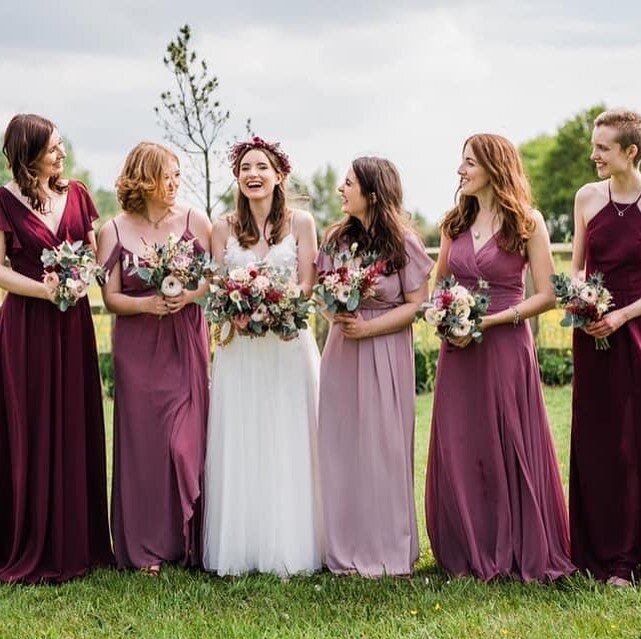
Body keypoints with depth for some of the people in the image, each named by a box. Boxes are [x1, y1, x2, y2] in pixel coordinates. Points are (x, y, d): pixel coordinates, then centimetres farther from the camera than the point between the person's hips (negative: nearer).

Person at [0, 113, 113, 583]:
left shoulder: (75, 194, 8)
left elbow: (95, 253, 12)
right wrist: (45, 289, -18)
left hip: (73, 322, 4)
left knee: (76, 428, 6)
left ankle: (77, 542, 17)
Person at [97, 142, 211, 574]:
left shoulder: (194, 220, 2)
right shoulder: (115, 231, 2)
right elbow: (111, 297, 0)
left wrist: (190, 295, -15)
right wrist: (147, 304, -17)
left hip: (187, 341, 0)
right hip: (138, 347, 0)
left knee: (188, 439, -1)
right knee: (143, 440, 0)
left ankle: (190, 542, 11)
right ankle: (147, 546, 9)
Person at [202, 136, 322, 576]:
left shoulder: (301, 223, 4)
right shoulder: (224, 228, 9)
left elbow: (306, 285, 0)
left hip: (288, 344, -2)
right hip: (239, 349, 2)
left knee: (289, 445, -2)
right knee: (239, 447, 0)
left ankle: (290, 549, 4)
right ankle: (239, 550, 6)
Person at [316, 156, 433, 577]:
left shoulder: (404, 242, -5)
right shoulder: (337, 237, 9)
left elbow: (416, 305, -6)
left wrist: (368, 327, -15)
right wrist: (334, 313, -6)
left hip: (385, 351, -4)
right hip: (341, 351, 5)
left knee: (382, 447, -2)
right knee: (341, 447, 4)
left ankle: (387, 550, 10)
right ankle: (348, 547, 14)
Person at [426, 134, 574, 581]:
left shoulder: (527, 222, -4)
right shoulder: (455, 223, 10)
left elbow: (546, 295, -7)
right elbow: (437, 287, 20)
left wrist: (489, 320, -15)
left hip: (506, 347, -5)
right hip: (458, 351, 5)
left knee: (510, 449, 0)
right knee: (458, 451, 5)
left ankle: (522, 553, 12)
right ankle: (469, 553, 16)